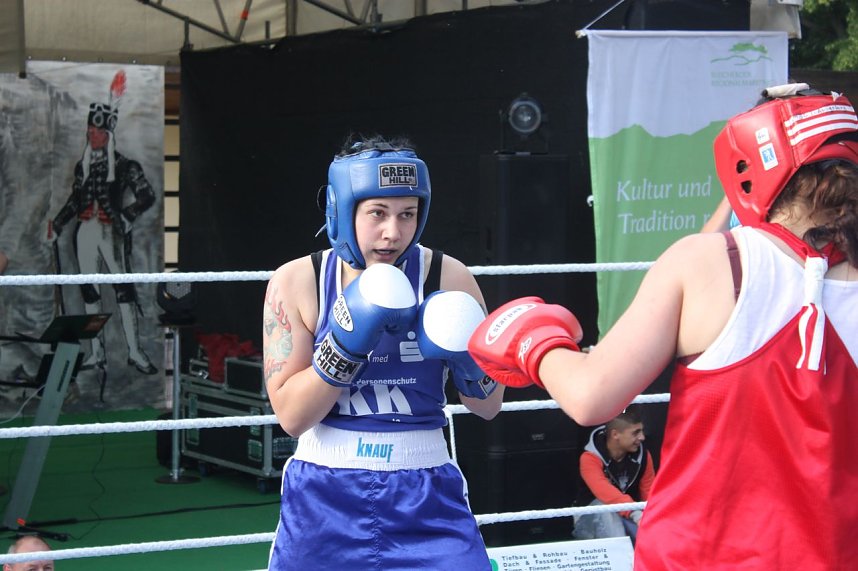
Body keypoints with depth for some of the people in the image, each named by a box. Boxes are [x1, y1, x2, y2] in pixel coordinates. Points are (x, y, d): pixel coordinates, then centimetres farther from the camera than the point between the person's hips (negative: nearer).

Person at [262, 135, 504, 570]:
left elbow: (489, 406, 3)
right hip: (324, 497, 0)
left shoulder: (448, 278, -5)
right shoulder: (296, 282, -6)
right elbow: (291, 416, -10)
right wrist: (346, 342, -21)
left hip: (425, 497, 0)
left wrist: (466, 362, -17)